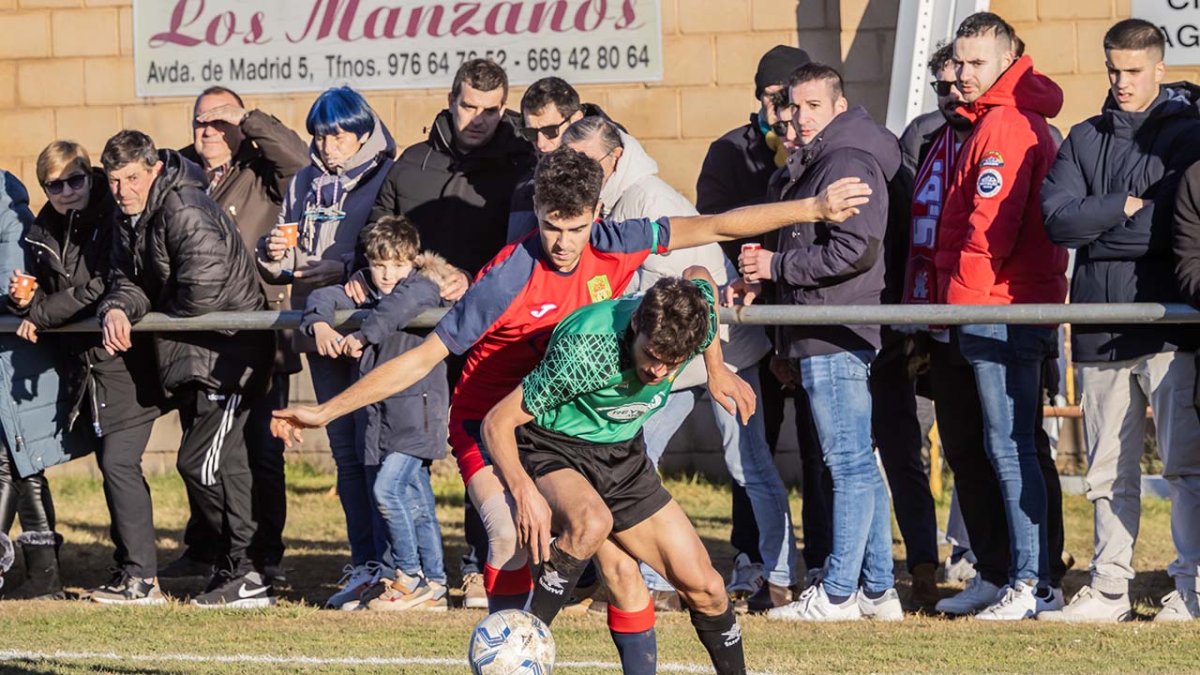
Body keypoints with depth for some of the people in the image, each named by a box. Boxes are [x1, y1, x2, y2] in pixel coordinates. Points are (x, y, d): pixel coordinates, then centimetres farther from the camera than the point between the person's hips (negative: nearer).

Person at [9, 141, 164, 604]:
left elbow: (102, 288, -19)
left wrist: (40, 317, -12)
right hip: (86, 362, 8)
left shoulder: (114, 220, -13)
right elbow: (48, 290, 18)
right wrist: (27, 300, -6)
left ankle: (141, 578, -10)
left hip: (125, 362, -8)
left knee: (119, 462, -12)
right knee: (111, 465, 11)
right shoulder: (44, 232, 10)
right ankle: (129, 569, 17)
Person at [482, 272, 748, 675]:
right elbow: (498, 423, -27)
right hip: (555, 450, -5)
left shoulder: (697, 315, -21)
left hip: (623, 454, 6)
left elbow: (699, 276, 8)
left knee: (704, 588, 1)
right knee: (592, 522, -39)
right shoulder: (585, 351, -36)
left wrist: (717, 371, 14)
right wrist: (525, 491, -42)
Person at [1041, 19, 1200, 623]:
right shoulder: (1084, 139, 16)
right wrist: (1127, 208, -10)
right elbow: (1057, 219, 1)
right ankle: (1109, 589, 12)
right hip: (1099, 323, 5)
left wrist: (1096, 227, -5)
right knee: (1108, 471, 8)